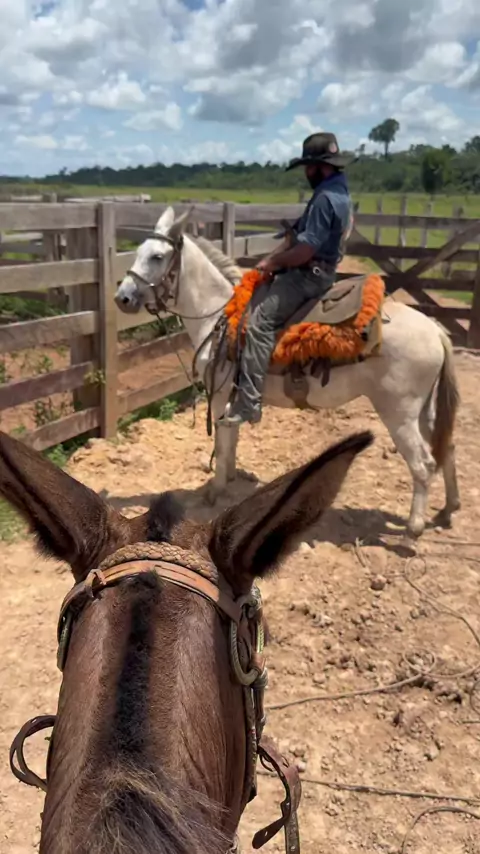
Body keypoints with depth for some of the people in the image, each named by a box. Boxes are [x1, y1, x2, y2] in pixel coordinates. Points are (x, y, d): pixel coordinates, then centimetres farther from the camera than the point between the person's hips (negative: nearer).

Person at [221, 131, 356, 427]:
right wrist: (273, 259, 2)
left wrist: (272, 263, -8)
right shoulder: (338, 192, 17)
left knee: (260, 321, -21)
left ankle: (248, 403, -24)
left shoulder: (326, 198, -19)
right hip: (312, 272, 11)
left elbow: (304, 250, -24)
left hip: (309, 276, -11)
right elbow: (298, 235, 16)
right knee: (253, 299, 18)